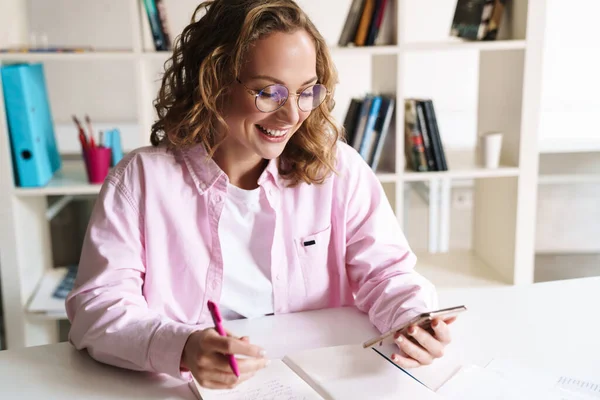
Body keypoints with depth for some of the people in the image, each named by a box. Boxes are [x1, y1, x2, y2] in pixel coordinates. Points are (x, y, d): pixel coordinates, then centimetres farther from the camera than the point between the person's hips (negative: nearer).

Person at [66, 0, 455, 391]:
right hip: (186, 389, -1)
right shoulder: (141, 179, -6)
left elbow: (386, 272, 0)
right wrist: (180, 348, -30)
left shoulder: (338, 170, -1)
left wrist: (414, 319, -23)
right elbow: (98, 305, -11)